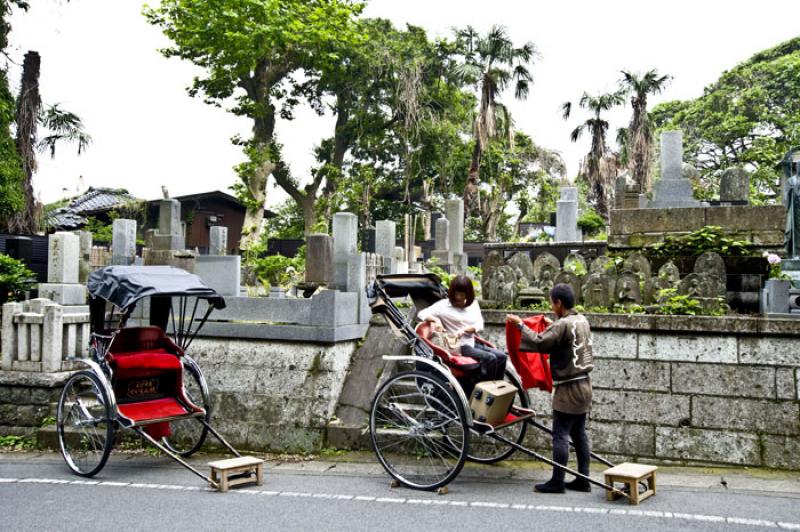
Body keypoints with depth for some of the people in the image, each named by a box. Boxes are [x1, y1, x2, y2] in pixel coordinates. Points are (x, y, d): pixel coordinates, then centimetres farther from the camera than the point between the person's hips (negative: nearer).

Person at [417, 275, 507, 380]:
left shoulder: (473, 304, 12)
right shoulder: (444, 305, -3)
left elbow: (480, 325, 4)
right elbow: (421, 314, -7)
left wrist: (464, 329, -15)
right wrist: (436, 319, -26)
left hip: (473, 343, 6)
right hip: (458, 347, -6)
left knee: (501, 357, -12)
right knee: (490, 358, -24)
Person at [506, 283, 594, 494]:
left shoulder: (563, 325, -17)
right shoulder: (582, 321, 10)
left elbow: (538, 342, -21)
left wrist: (520, 324, -11)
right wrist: (551, 327, 21)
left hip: (568, 388, -9)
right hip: (583, 385, 9)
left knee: (560, 434, -3)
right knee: (579, 433, 13)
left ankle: (557, 482, 2)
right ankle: (583, 479, 17)